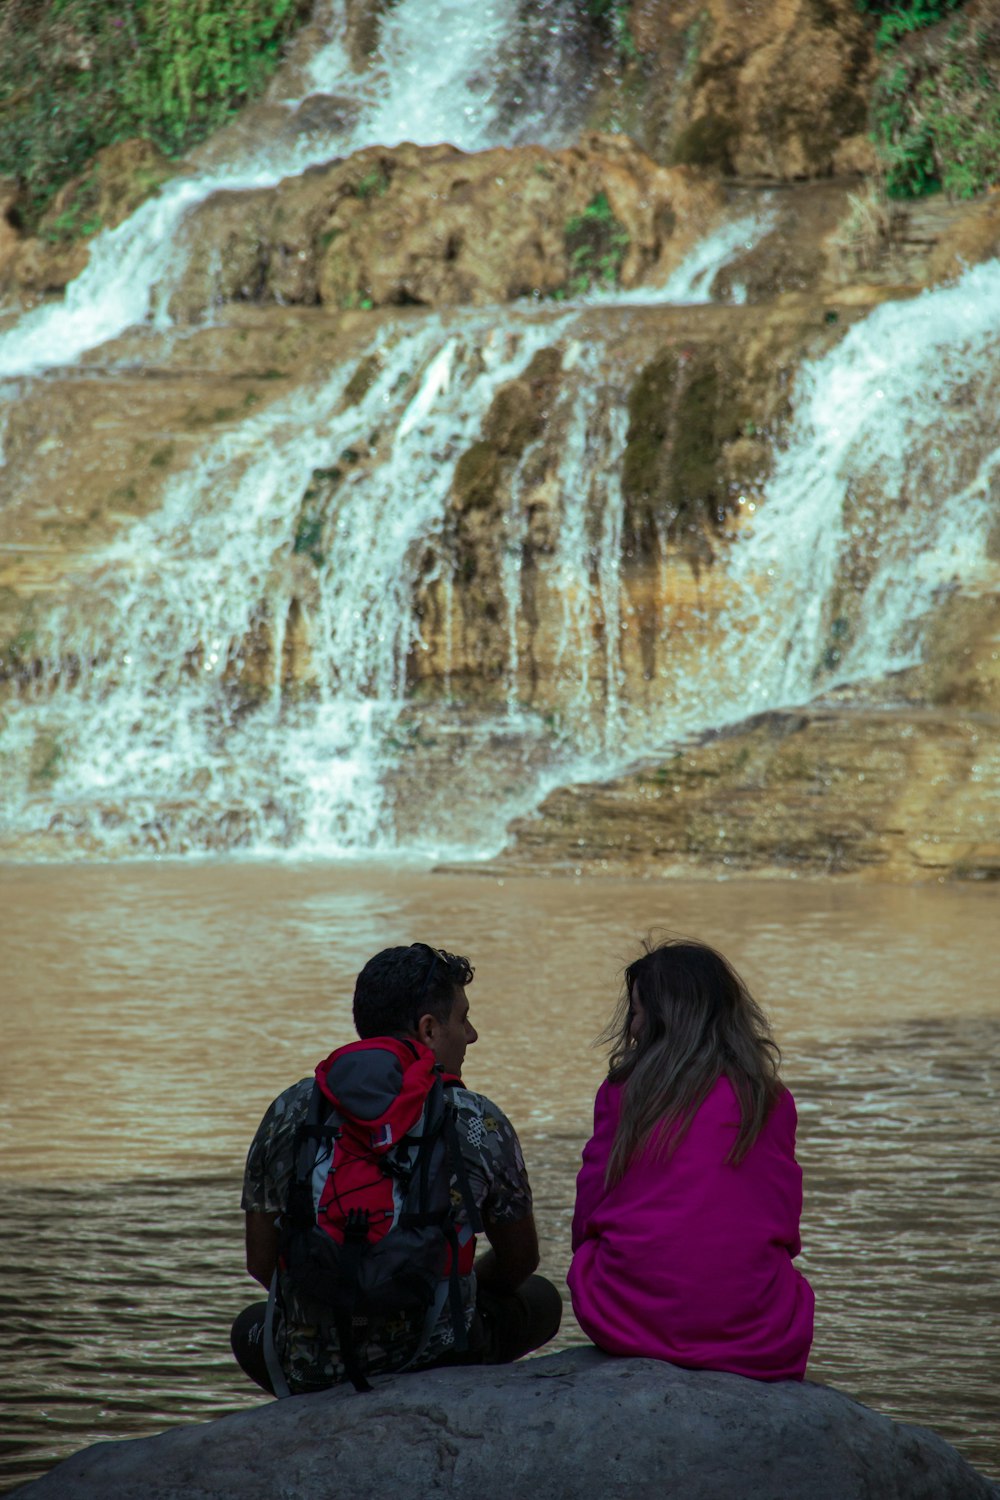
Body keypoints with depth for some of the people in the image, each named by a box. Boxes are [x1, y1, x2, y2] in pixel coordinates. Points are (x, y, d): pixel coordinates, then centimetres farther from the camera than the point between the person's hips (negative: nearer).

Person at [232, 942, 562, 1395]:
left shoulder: (291, 1111, -1)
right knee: (540, 1299, 28)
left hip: (312, 1374, 2)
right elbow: (519, 1261, 9)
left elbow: (260, 1264, 7)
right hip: (442, 1363, -2)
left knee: (251, 1325, 37)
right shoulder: (478, 1122, -6)